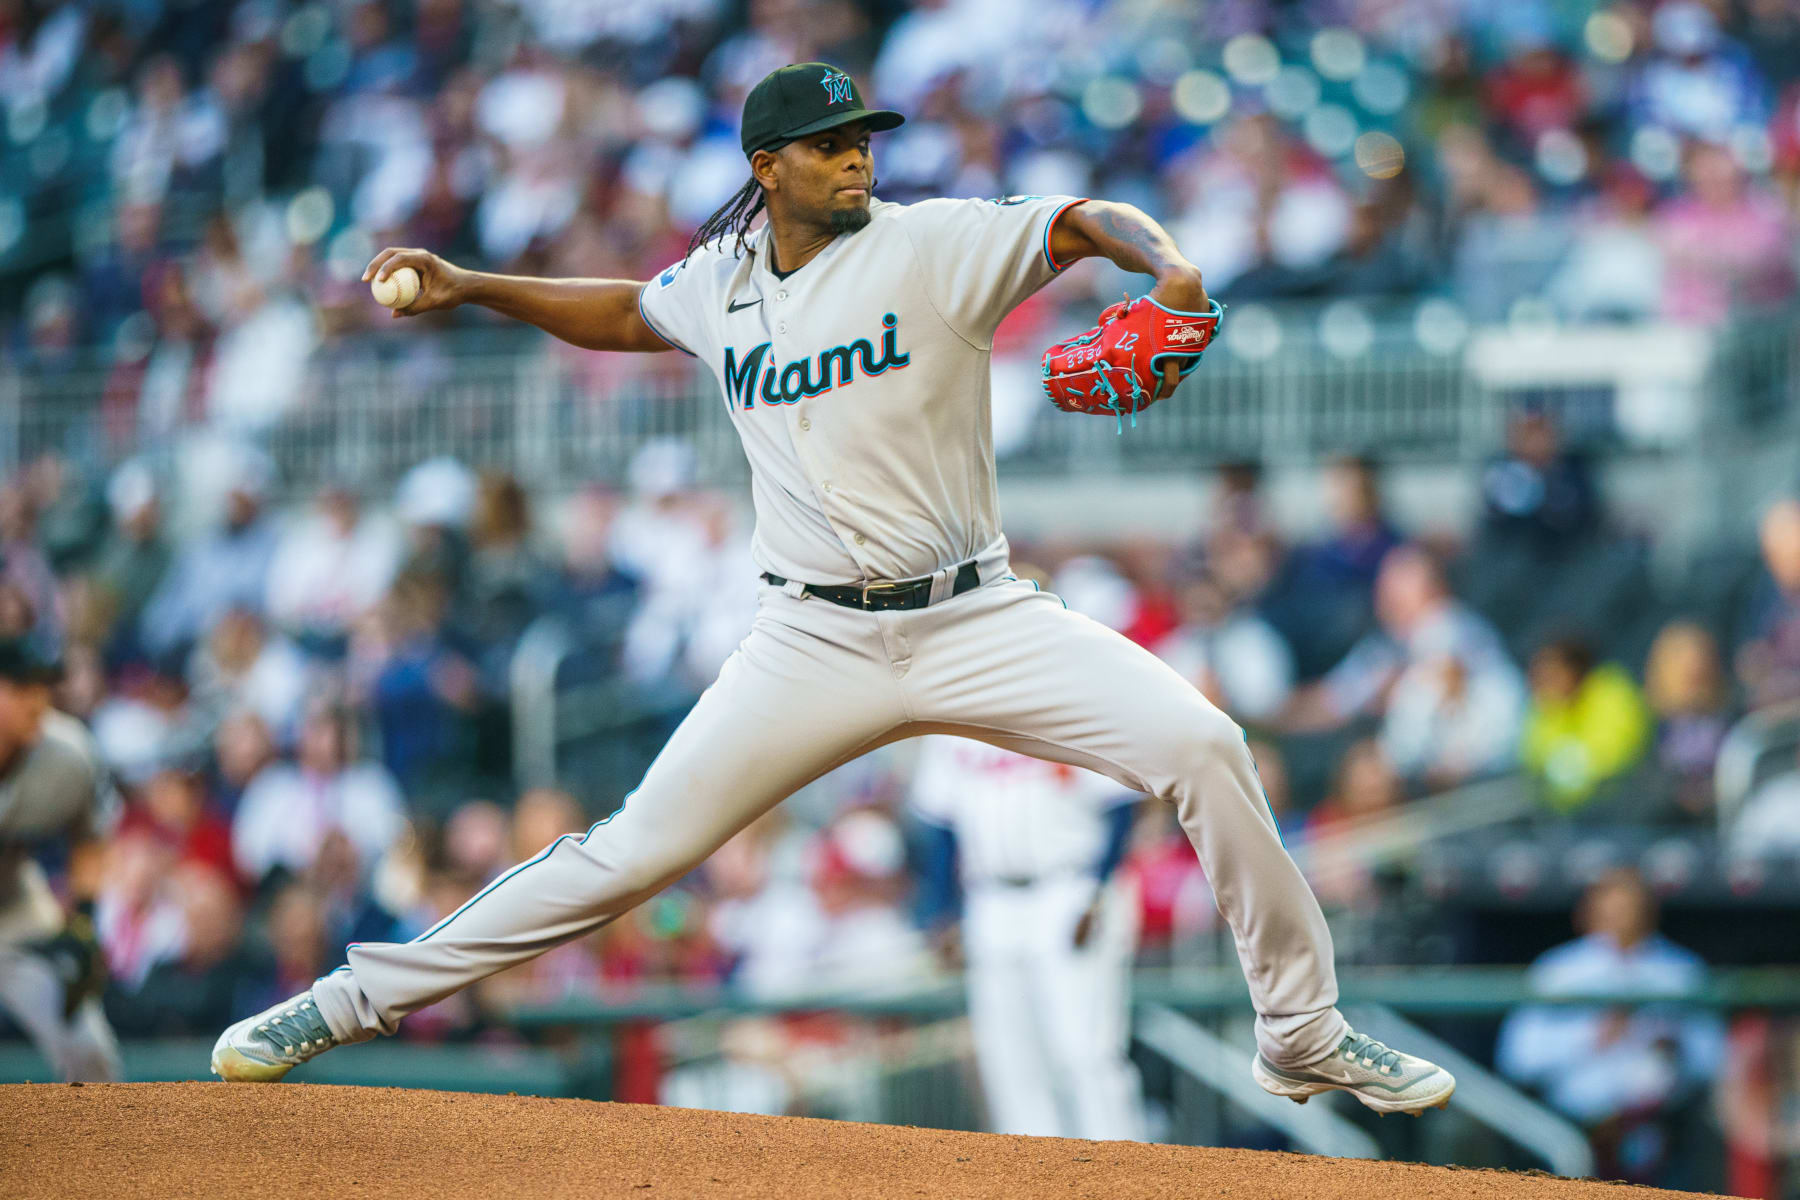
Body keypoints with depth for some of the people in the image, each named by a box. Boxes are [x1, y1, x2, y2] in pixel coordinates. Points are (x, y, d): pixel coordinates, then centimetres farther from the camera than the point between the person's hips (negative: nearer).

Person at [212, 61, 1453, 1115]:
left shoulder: (933, 246, -7)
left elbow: (1084, 221, -16)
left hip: (975, 623, -1)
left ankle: (1303, 1035, -4)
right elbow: (625, 313, 27)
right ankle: (360, 997, 6)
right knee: (637, 849, -5)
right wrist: (470, 287, 18)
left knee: (1200, 745, -18)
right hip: (814, 643, 1)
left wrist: (1171, 267, -38)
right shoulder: (720, 281, 6)